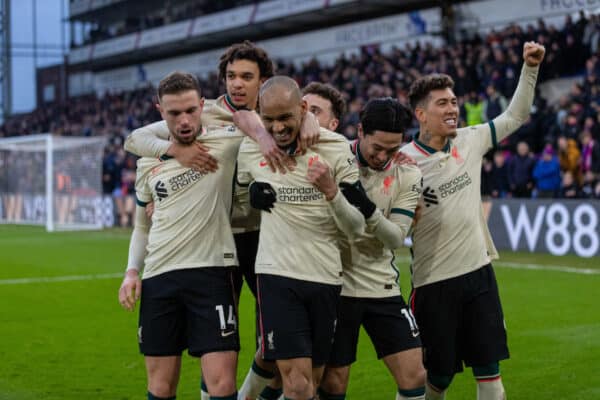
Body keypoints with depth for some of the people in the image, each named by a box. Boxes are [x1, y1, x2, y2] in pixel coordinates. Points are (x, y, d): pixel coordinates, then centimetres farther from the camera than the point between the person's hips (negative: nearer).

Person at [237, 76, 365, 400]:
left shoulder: (335, 148, -3)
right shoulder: (249, 150, 2)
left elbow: (357, 227, -4)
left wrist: (331, 191, -22)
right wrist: (252, 195, -2)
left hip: (326, 277, 1)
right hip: (277, 275, -1)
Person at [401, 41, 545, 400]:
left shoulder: (470, 141, 3)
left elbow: (515, 116, 14)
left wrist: (530, 67, 5)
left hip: (479, 272, 4)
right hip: (434, 281, -4)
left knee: (489, 370, 5)